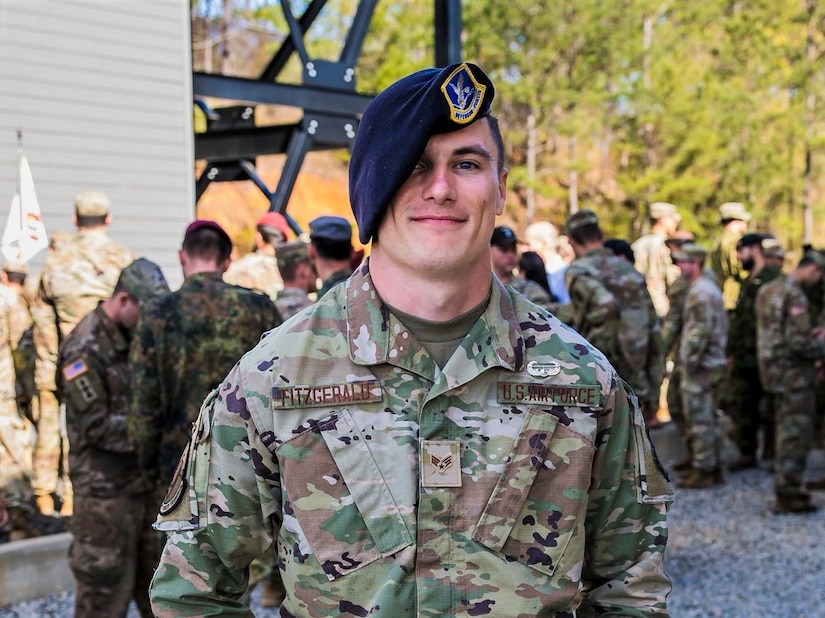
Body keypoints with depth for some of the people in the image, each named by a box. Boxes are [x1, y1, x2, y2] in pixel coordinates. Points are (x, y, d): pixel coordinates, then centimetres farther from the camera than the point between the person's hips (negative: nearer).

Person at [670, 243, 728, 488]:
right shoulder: (712, 288, 16)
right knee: (709, 418, 15)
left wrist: (689, 360, -18)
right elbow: (721, 325, 22)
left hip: (699, 366, -10)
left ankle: (703, 471, -1)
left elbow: (701, 330, -24)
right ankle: (714, 468, 21)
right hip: (715, 363, 10)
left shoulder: (700, 293, -17)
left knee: (699, 420, -5)